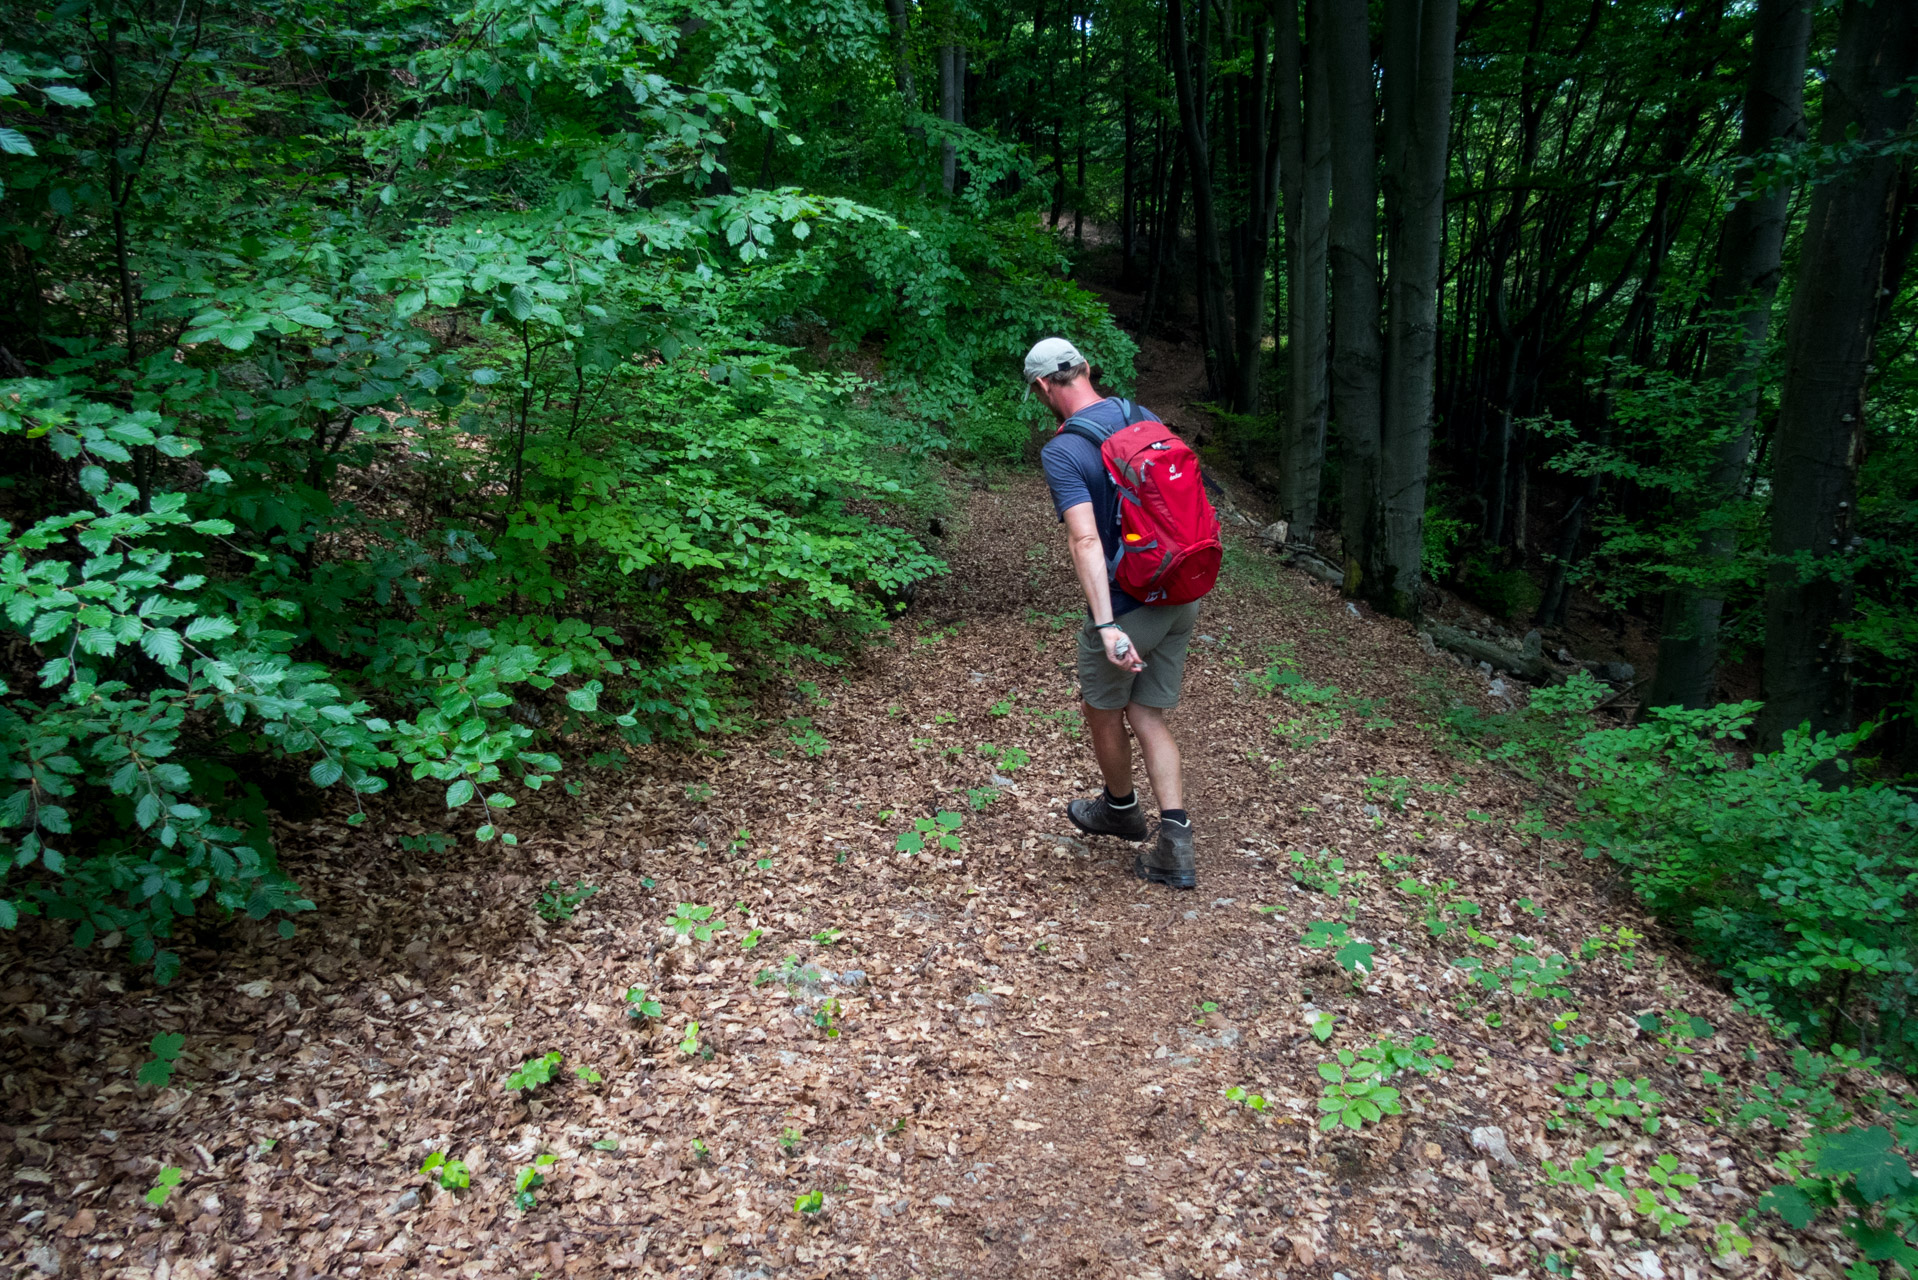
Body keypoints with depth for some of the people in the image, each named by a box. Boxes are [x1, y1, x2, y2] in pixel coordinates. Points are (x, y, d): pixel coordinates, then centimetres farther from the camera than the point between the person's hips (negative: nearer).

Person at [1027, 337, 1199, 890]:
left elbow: (1085, 540, -27)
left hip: (1127, 609, -6)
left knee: (1103, 711, 19)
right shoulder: (1148, 419, 5)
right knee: (1147, 716, 14)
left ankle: (1121, 807, 42)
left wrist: (1106, 627, -31)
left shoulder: (1062, 452, -17)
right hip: (1182, 599, 7)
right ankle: (1175, 847, 7)